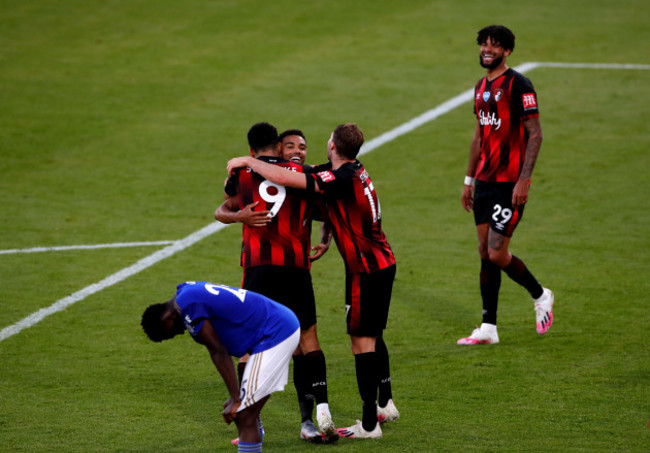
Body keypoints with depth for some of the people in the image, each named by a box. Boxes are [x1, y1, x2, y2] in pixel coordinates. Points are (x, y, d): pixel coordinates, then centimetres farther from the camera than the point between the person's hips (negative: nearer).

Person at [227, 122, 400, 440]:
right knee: (373, 336, 22)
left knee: (362, 340, -5)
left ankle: (369, 424, -4)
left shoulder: (342, 179, -22)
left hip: (366, 270, -10)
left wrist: (247, 162, -15)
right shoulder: (354, 170, 7)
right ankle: (385, 404, 33)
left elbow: (284, 178, -28)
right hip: (382, 262, 10)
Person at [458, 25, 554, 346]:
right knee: (485, 253, 6)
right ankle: (488, 328, 11)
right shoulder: (481, 88, 14)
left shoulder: (518, 85, -12)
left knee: (497, 254, -10)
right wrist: (469, 180, 21)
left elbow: (535, 134, -14)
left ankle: (540, 296, 15)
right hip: (484, 181, 8)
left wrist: (524, 180, -20)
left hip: (509, 184, -8)